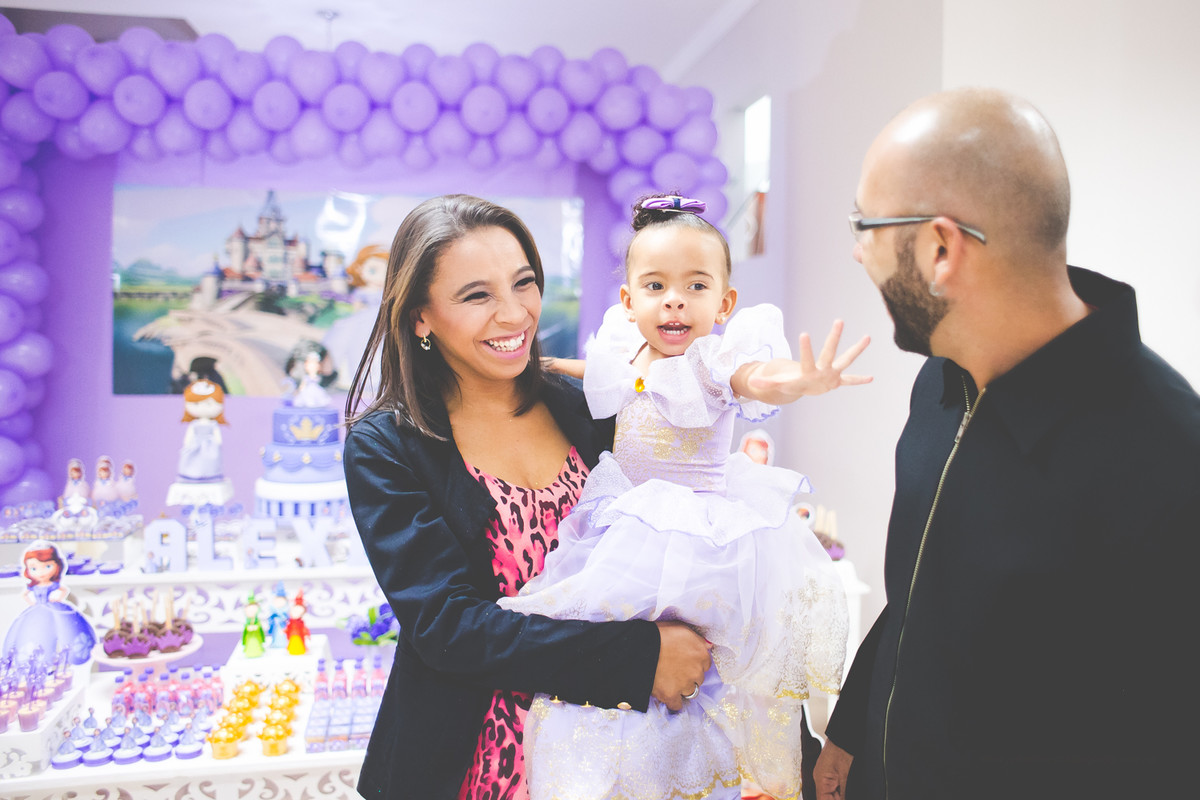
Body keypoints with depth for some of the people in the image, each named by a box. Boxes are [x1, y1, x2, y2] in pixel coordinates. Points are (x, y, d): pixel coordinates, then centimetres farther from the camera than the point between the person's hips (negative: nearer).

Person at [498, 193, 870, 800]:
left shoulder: (717, 357, -20)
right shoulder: (621, 353, -3)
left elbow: (762, 379, -43)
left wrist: (801, 380, -64)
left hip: (706, 538, -5)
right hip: (626, 533, 5)